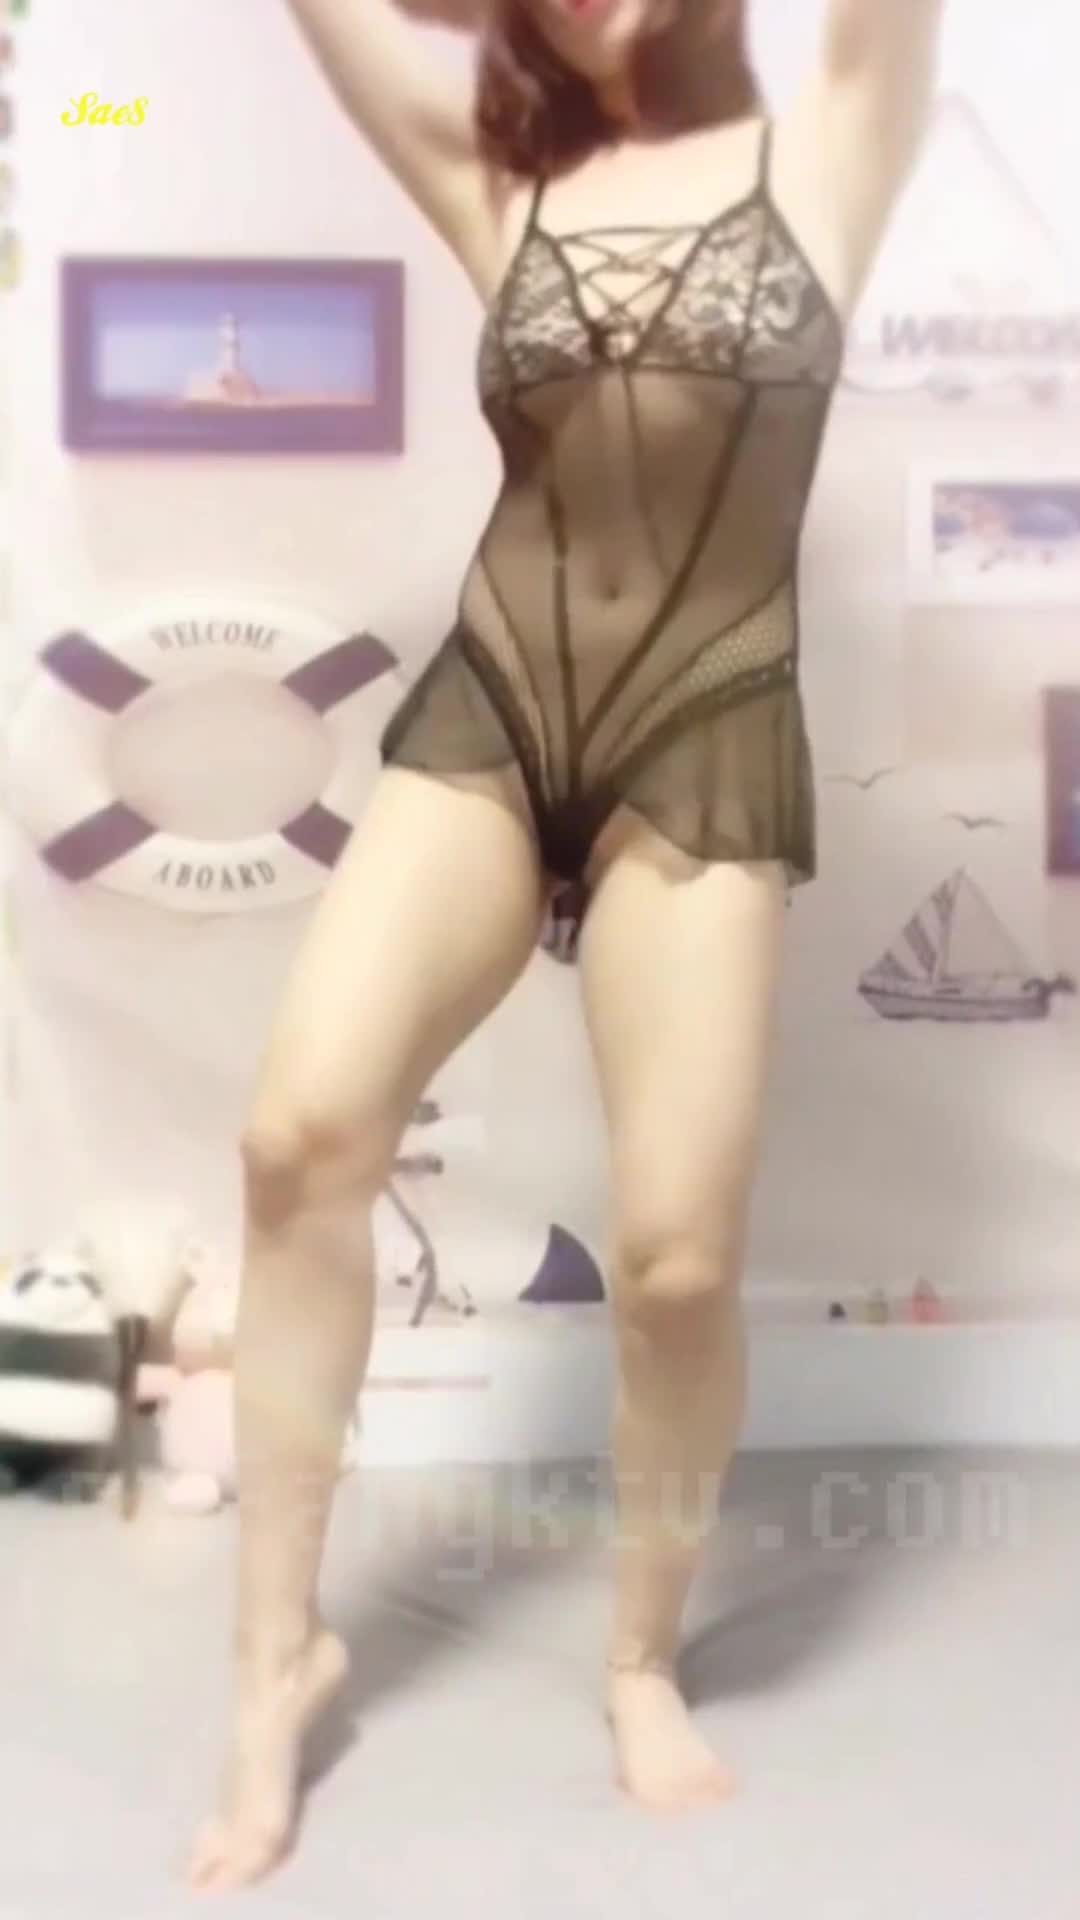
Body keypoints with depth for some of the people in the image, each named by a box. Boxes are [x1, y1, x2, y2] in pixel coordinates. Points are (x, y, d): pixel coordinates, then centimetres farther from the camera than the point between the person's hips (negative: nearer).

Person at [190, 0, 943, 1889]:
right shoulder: (497, 181, 15)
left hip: (706, 744, -2)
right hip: (486, 712, 3)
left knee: (679, 1254, -8)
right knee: (304, 1127, -15)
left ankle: (643, 1659, 20)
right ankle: (280, 1650, 5)